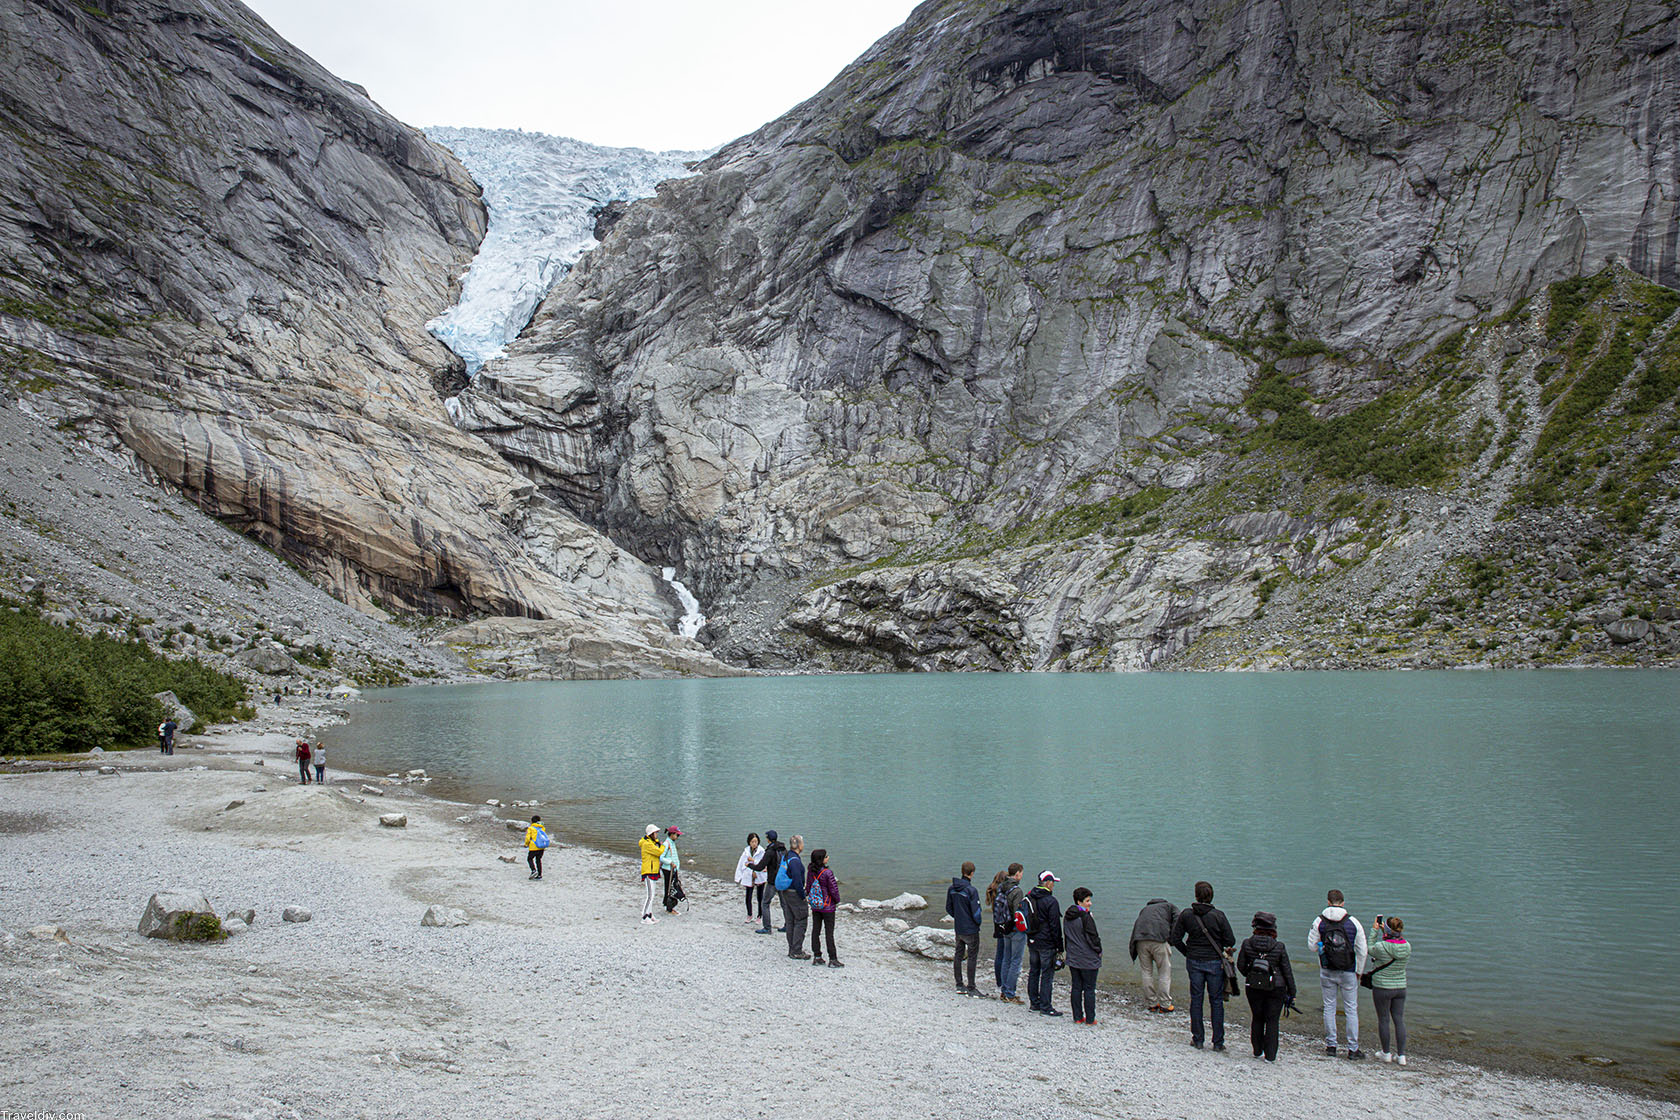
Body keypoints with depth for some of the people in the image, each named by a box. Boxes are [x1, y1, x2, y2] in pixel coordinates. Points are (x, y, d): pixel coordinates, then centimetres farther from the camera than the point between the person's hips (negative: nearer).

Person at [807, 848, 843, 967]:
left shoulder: (810, 872, -4)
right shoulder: (827, 872, -22)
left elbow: (808, 887, 5)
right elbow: (833, 889, -16)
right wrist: (837, 901, 0)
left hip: (815, 907, 6)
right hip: (828, 907, -6)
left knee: (815, 930, 13)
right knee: (829, 932, 2)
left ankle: (816, 957, 19)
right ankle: (832, 959, 6)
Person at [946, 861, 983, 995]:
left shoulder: (951, 888, 1)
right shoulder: (971, 890, -20)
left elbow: (948, 908, 9)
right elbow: (976, 912, -18)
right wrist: (978, 922, 1)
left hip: (958, 929, 6)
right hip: (971, 929, -6)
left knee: (958, 955, 15)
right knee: (972, 957, 2)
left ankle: (959, 985, 22)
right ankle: (971, 988, 6)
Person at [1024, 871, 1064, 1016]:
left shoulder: (1029, 898, 7)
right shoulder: (1050, 901, -16)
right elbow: (1055, 925, -15)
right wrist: (1059, 946, -9)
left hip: (1032, 942, 7)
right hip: (1046, 944, -7)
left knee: (1033, 972, 15)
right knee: (1047, 974, -2)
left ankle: (1034, 1002, 22)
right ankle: (1045, 1007, 0)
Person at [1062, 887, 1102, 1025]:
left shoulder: (1067, 917, 6)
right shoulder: (1086, 917, -19)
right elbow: (1093, 937, -16)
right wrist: (1099, 951, 0)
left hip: (1073, 959, 7)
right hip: (1088, 959, -7)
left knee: (1076, 987, 13)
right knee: (1089, 989, 2)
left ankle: (1077, 1017, 18)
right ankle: (1090, 1019, 6)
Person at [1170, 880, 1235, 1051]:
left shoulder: (1185, 915, -6)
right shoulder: (1218, 916, -11)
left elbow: (1175, 939, -3)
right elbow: (1231, 941, -10)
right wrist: (1220, 946, 12)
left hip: (1194, 962, 2)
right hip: (1215, 962, -1)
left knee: (1196, 999, 12)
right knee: (1216, 1001, 8)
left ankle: (1197, 1039, 18)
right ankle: (1218, 1043, 11)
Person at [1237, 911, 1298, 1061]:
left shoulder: (1247, 944, -6)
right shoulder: (1279, 947, -9)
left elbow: (1241, 966, 1)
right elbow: (1287, 971, -3)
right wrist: (1292, 993, 6)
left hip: (1253, 987, 2)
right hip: (1276, 989, -2)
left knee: (1257, 1018, 15)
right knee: (1272, 1021, 7)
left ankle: (1257, 1051, 25)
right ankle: (1270, 1055, 9)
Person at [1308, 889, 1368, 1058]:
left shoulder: (1319, 921, -6)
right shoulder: (1353, 922, -6)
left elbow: (1311, 947, -3)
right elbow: (1362, 950, -3)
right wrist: (1359, 971, 8)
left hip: (1327, 972, 1)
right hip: (1348, 972, -1)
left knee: (1329, 1008, 11)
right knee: (1351, 1009, 7)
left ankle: (1331, 1045, 16)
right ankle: (1353, 1049, 9)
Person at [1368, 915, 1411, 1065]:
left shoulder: (1381, 947, -23)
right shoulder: (1407, 946, -8)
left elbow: (1369, 950, -2)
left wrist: (1374, 930, 2)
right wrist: (1383, 931, 14)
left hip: (1382, 988, -4)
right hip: (1400, 987, 4)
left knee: (1383, 1020, 9)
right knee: (1399, 1020, 11)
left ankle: (1386, 1053, 19)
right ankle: (1401, 1055, 14)